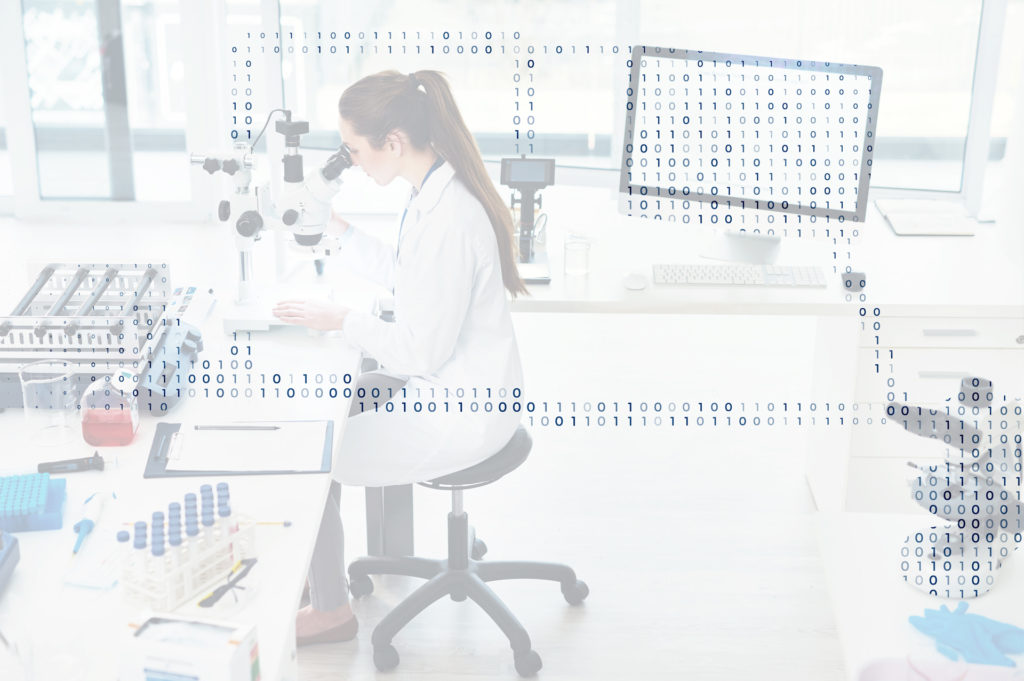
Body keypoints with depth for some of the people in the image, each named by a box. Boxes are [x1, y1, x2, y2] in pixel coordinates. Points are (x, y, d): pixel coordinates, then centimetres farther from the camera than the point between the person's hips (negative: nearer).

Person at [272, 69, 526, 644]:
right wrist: (337, 227, 16)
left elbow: (421, 352, -25)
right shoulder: (439, 190, 1)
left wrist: (343, 321, -12)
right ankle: (315, 572, 28)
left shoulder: (446, 219, -30)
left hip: (460, 415, -10)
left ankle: (331, 610, 19)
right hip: (449, 387, 10)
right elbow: (403, 275, 18)